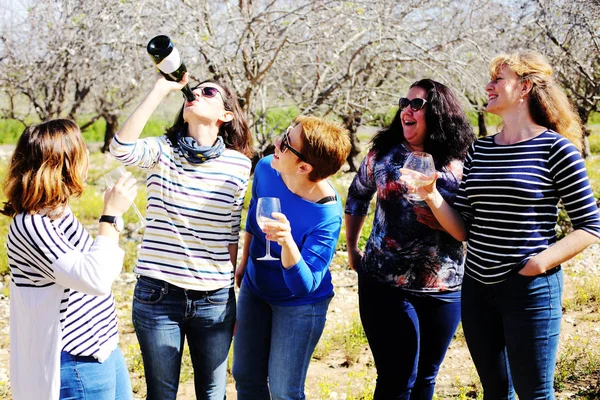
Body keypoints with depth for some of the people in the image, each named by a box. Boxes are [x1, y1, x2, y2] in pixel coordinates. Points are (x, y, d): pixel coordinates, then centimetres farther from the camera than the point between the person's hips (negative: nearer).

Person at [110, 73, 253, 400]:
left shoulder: (238, 165, -1)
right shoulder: (162, 151, -3)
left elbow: (231, 235, 7)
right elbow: (122, 147, -26)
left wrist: (232, 298, 11)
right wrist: (161, 89, -22)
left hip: (214, 299, 1)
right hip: (157, 295, -1)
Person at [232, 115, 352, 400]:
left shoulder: (327, 216, -33)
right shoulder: (266, 169, -17)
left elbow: (303, 285, -32)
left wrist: (286, 241, -50)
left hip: (299, 305, -6)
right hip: (255, 288, 6)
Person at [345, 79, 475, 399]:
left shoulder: (460, 165, -2)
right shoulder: (384, 154, 1)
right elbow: (356, 197, 17)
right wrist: (352, 249, 18)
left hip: (444, 289, 1)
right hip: (385, 285, -1)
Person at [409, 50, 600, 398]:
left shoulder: (555, 149, -9)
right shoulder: (479, 151, 8)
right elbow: (463, 230, 7)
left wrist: (540, 262, -19)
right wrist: (432, 196, -8)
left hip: (530, 289, -6)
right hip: (477, 288, 6)